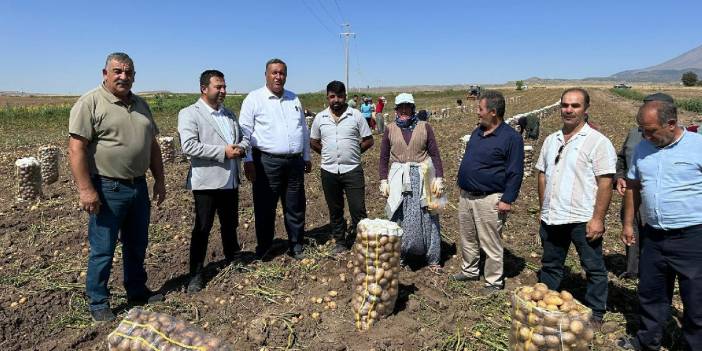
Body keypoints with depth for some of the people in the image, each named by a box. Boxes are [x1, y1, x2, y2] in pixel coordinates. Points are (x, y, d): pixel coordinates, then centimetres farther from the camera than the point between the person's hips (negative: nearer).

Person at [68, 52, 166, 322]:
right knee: (102, 250, 4)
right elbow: (76, 149, -15)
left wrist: (159, 180, 13)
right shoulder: (90, 103, -9)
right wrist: (85, 189, -20)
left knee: (137, 246, 17)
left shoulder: (140, 105, 12)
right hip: (107, 190, -6)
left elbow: (152, 145, 17)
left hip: (139, 187, 7)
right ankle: (98, 304, 21)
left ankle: (137, 292, 34)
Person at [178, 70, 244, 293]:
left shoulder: (229, 114, 15)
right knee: (202, 228, 2)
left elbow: (241, 138, 20)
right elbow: (188, 146, -18)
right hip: (206, 181, -6)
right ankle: (196, 274, 15)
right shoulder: (189, 113, -6)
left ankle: (232, 260, 37)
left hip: (230, 180, 6)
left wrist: (240, 149, -5)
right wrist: (223, 152, -20)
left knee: (230, 225, 18)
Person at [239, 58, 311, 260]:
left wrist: (306, 157, 17)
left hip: (295, 162, 5)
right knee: (265, 208, 4)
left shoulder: (294, 99, 14)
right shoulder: (254, 98, -2)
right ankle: (263, 248, 20)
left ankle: (295, 246, 24)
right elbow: (245, 132, -5)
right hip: (267, 162, -4)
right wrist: (248, 160, -11)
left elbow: (304, 130, 18)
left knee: (295, 207, 11)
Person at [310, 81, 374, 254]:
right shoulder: (320, 118, 5)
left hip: (352, 170, -2)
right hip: (329, 171, 3)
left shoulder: (356, 116, -1)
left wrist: (352, 153, -1)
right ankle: (340, 241, 28)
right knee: (335, 210, 13)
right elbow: (313, 142, 15)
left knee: (358, 209, -2)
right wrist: (328, 154, 6)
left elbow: (368, 140, 2)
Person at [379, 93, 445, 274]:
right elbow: (383, 158, 7)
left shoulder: (424, 127, 3)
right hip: (398, 179, 1)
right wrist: (383, 180, 0)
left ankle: (433, 259, 16)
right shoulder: (390, 129, 5)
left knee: (427, 217, 4)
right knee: (399, 218, 7)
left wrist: (439, 178, -5)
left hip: (422, 178, -1)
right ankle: (401, 254, 23)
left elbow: (435, 155, 2)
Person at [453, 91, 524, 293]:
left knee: (491, 244, 2)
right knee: (467, 239, 18)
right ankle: (469, 270, 36)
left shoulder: (511, 137, -12)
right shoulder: (477, 132, 11)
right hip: (465, 196, 8)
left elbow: (515, 172, -12)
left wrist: (507, 200, -16)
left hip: (489, 200, -8)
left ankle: (494, 282, 17)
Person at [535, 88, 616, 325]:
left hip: (583, 220, -6)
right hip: (551, 218, 6)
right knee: (550, 266, 18)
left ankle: (595, 314, 26)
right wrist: (544, 209, 11)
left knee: (594, 269, 10)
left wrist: (598, 218, -17)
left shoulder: (597, 141, -9)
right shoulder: (551, 140, 10)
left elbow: (605, 183, -13)